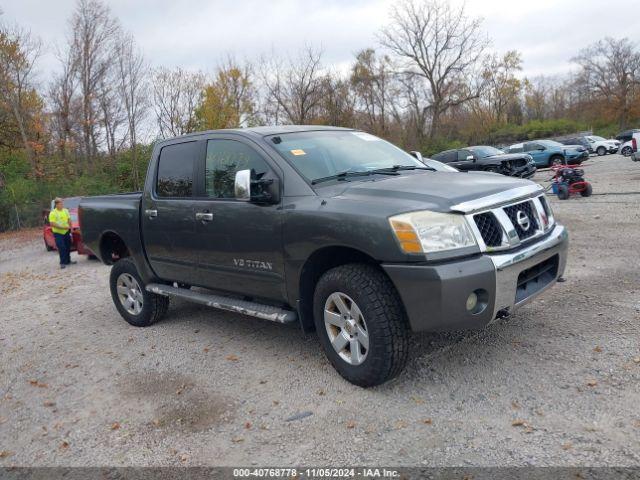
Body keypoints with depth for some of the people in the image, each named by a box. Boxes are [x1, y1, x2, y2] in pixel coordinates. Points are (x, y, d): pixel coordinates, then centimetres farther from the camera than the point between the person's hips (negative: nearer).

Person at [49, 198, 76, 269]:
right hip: (58, 233, -6)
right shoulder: (53, 213, -12)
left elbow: (69, 220, 14)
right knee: (61, 248, -9)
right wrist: (62, 227, -24)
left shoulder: (66, 211, 6)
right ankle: (62, 263, -2)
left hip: (66, 232, 6)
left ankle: (68, 261, 26)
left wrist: (70, 228, 5)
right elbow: (52, 224, -19)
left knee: (68, 247, 12)